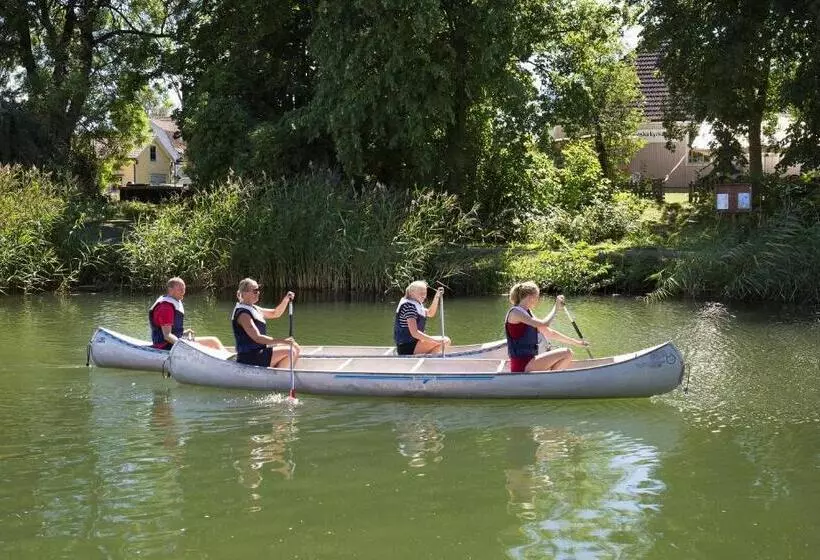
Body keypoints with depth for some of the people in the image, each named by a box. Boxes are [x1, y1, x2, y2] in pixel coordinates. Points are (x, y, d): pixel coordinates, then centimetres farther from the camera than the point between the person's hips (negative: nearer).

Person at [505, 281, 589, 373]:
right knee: (567, 353, -12)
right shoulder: (516, 312, -12)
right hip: (521, 366, -10)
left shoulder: (527, 313, 17)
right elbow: (543, 324, -22)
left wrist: (576, 342, 18)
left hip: (528, 362, 10)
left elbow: (549, 333, 19)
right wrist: (556, 307, -9)